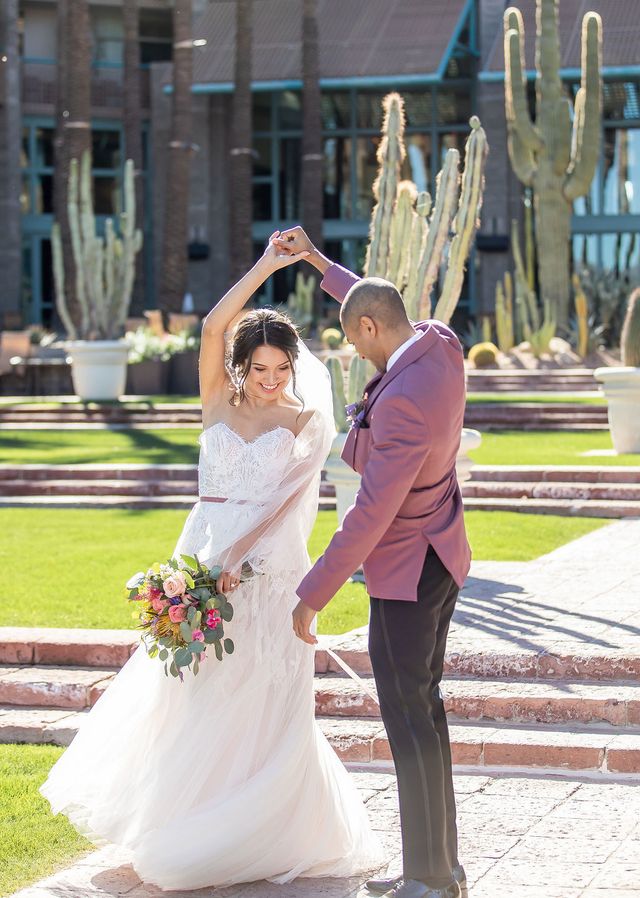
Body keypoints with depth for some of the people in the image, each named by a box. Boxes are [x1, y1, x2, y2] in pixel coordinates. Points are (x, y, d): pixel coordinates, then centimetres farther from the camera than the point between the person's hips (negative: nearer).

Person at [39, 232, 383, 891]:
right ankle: (184, 825, 18)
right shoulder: (220, 401, 7)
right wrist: (264, 267, -13)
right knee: (194, 696, 6)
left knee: (262, 702, 0)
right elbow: (212, 328, -9)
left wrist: (240, 557, -23)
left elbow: (286, 499, -10)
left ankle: (266, 833, 11)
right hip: (206, 556, 3)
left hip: (268, 566, -2)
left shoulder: (305, 421, 0)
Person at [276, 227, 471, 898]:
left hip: (405, 575, -10)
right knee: (423, 711, 15)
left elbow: (371, 513, -26)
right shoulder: (441, 346, -1)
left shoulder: (404, 399, -28)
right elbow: (377, 303, 24)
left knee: (410, 722, -3)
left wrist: (313, 596, -18)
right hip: (440, 559, 10)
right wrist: (315, 259, 27)